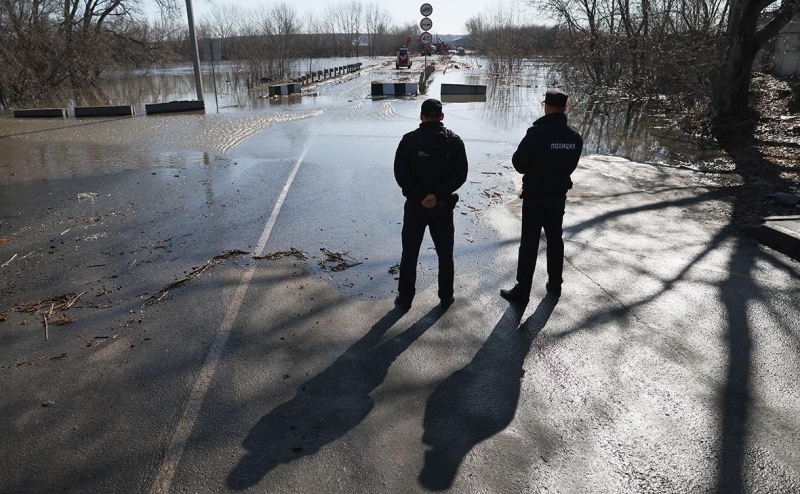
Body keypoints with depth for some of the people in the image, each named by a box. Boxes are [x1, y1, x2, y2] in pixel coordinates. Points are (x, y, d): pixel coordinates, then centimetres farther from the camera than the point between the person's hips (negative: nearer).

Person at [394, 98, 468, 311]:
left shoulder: (409, 140, -7)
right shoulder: (454, 141, -2)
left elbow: (401, 174, -12)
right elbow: (460, 175, -9)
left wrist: (419, 196, -11)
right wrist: (438, 195, -14)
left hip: (415, 205, -1)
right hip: (443, 206, 1)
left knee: (409, 254, 10)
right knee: (445, 254, 14)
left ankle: (405, 298, 17)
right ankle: (446, 297, 24)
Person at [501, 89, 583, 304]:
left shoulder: (537, 132, -20)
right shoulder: (575, 136, -1)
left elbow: (518, 163, -15)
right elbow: (571, 166, 9)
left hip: (535, 196, -5)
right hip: (559, 195, 5)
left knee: (529, 243, 0)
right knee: (555, 239, 18)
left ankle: (522, 291, 5)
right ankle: (555, 284, 29)